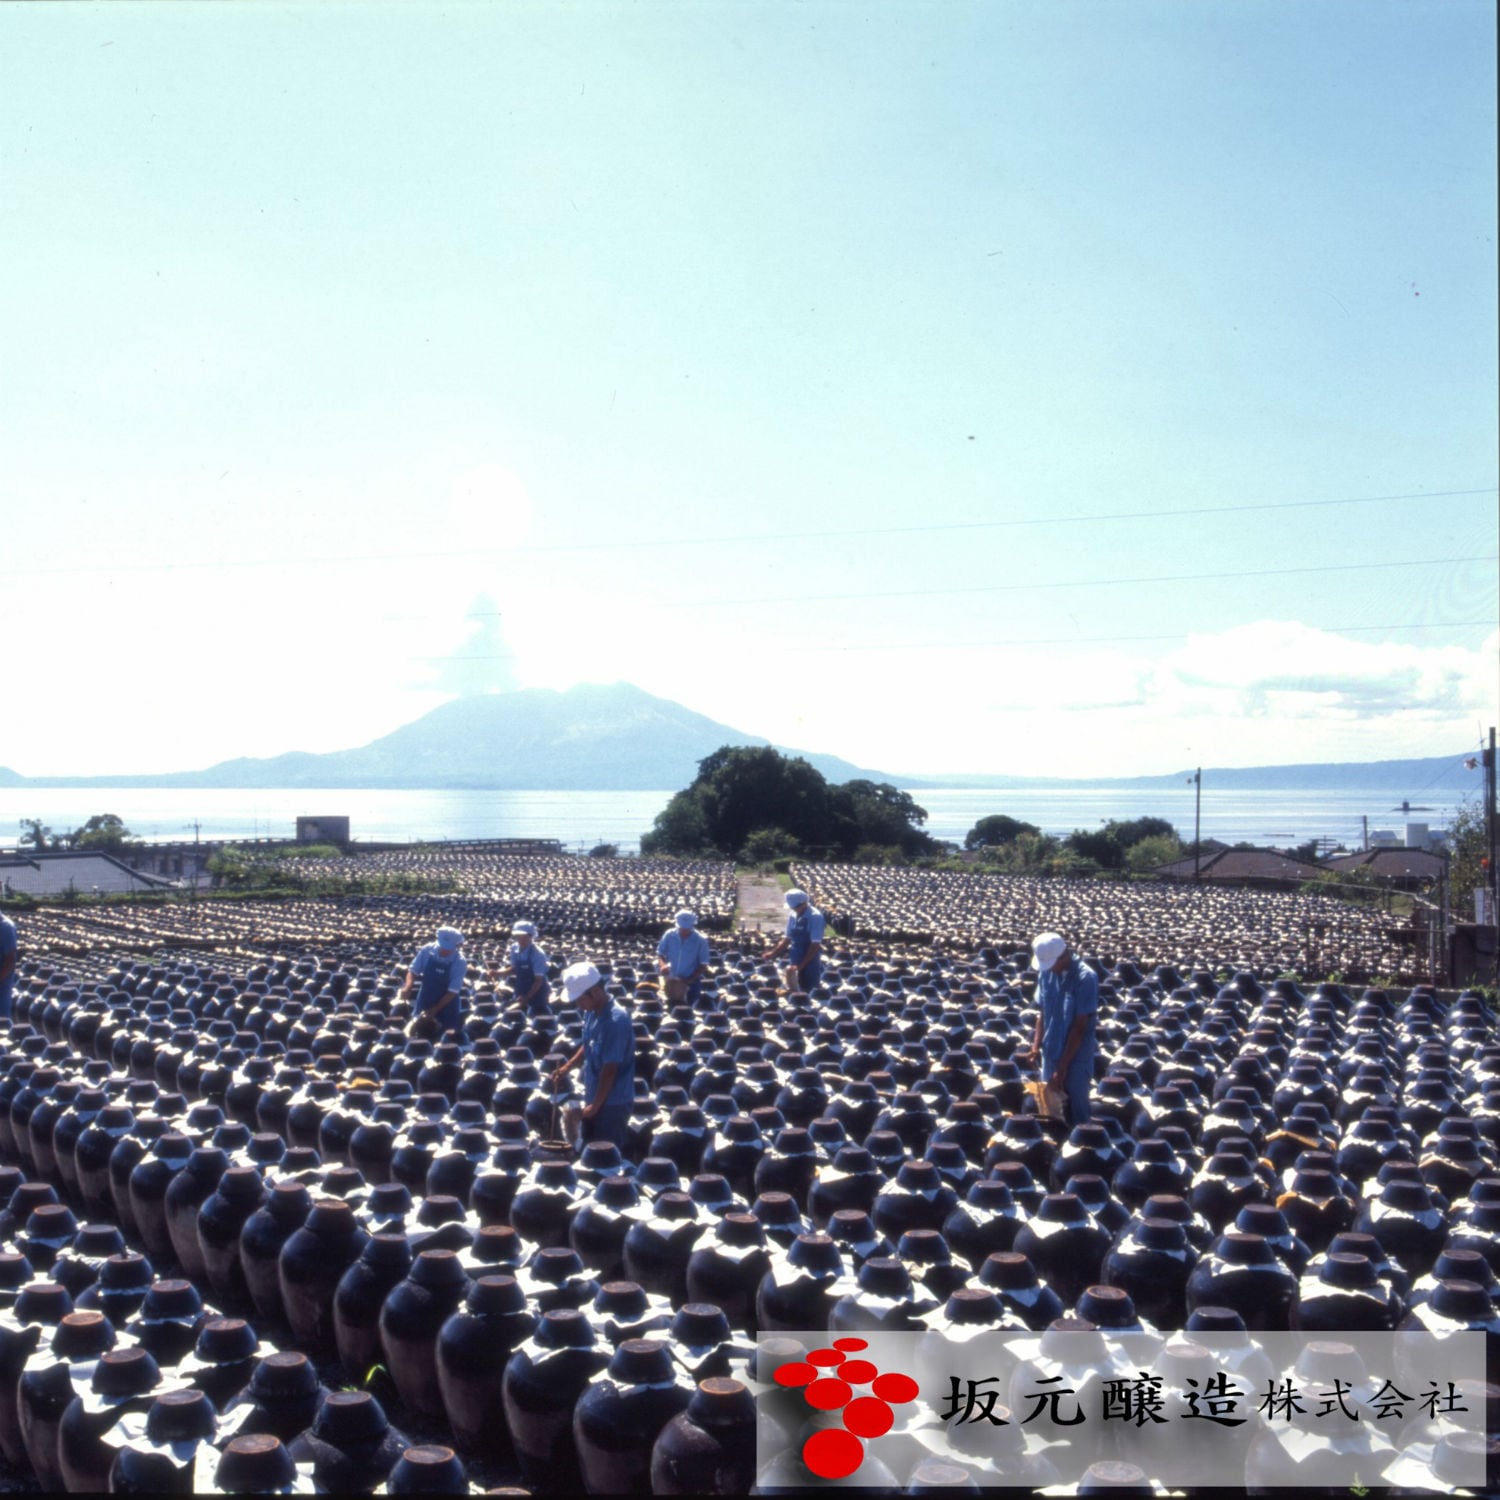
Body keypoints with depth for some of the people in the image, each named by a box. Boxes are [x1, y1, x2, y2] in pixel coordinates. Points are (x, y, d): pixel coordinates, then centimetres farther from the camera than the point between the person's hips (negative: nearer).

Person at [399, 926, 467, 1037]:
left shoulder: (459, 962, -21)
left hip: (447, 1005, -3)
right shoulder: (428, 950, -14)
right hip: (425, 1001, 3)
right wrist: (408, 987, -25)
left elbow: (453, 991, -19)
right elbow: (413, 971, -5)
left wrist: (435, 1010, -20)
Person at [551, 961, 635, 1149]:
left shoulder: (616, 1020, -25)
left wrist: (595, 1105, -16)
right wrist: (567, 1068, 6)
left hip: (612, 1103, -8)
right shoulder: (592, 1012, 0)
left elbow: (610, 1069, -22)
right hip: (594, 1097, 8)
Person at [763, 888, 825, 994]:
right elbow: (787, 939, 13)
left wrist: (801, 965, -21)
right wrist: (773, 953, 1)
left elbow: (815, 945, -19)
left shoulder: (815, 917, -15)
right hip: (795, 961, 6)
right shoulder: (793, 916, 4)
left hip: (810, 963, -6)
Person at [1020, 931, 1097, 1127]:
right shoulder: (1046, 973, -1)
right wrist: (1036, 1047, -4)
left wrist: (1062, 1067, -16)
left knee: (1075, 1114, 2)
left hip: (1076, 1059, -5)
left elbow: (1080, 1027, -16)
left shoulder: (1085, 978, -17)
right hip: (1050, 1055, 5)